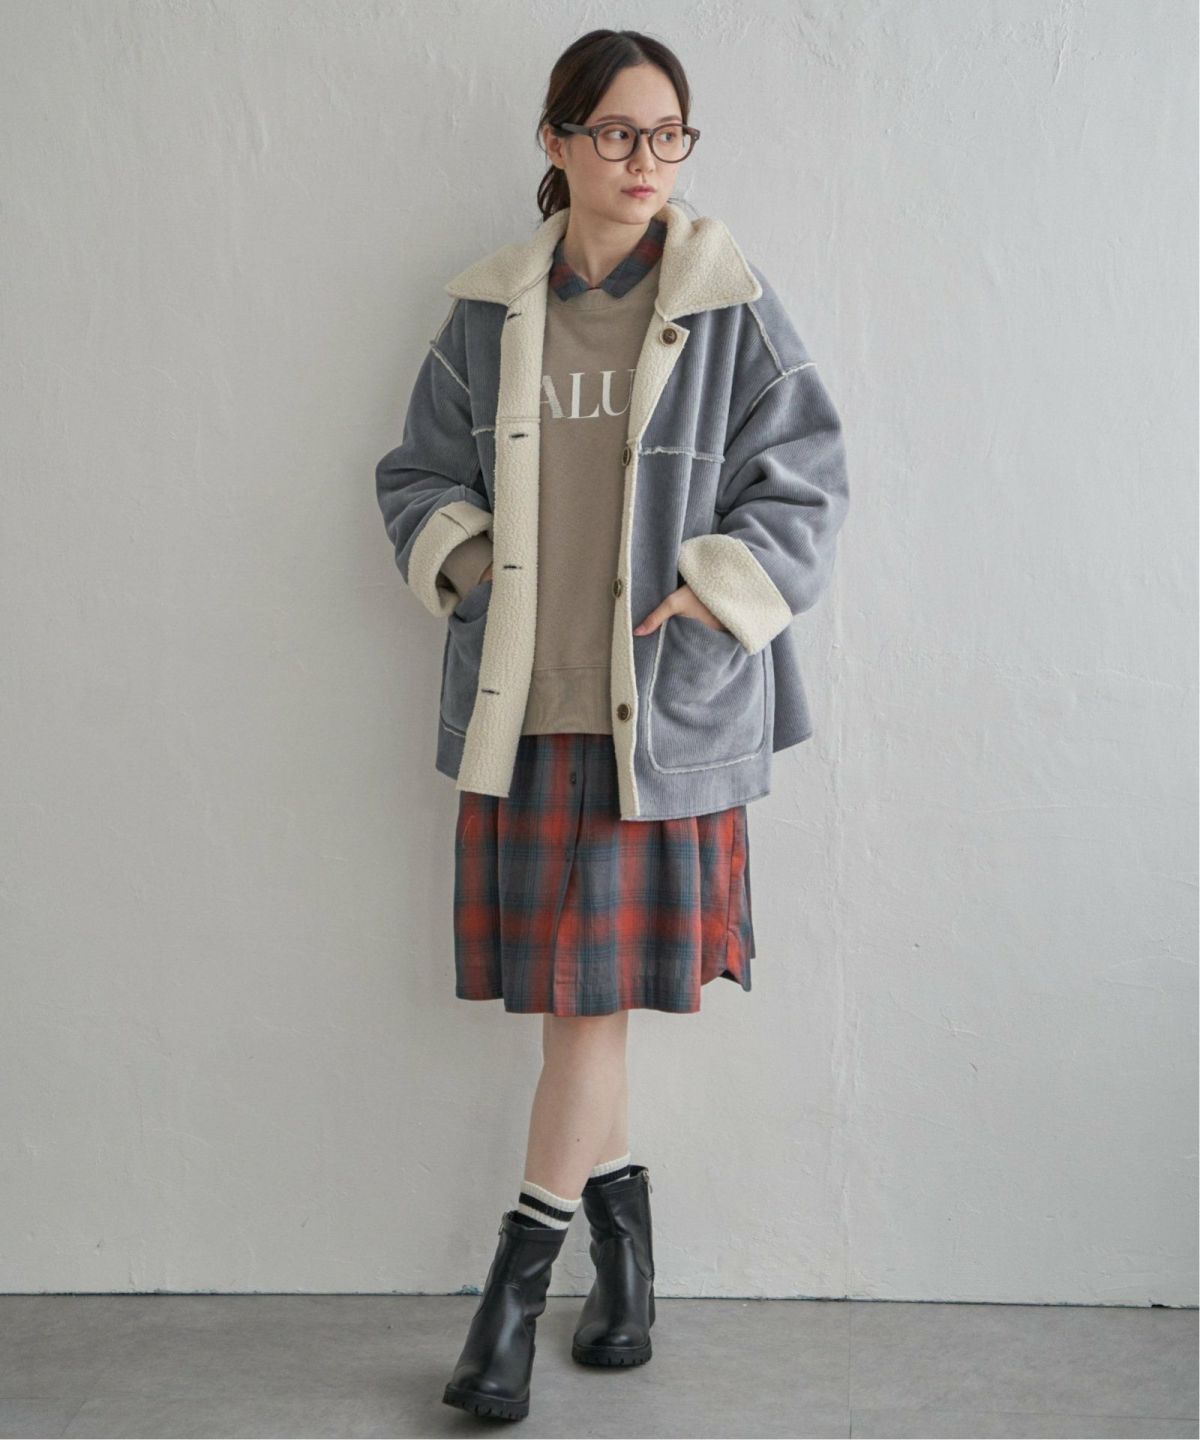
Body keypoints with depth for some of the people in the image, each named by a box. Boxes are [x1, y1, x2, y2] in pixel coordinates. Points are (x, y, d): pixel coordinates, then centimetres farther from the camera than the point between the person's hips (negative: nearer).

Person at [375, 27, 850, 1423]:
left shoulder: (730, 309, -1)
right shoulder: (489, 312, 7)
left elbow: (803, 491, -1)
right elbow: (417, 472, 16)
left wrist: (699, 601, -9)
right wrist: (461, 561, 0)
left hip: (662, 713, -3)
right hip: (520, 705, 3)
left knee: (596, 987, -1)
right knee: (567, 989, 9)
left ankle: (518, 1272, 14)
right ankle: (621, 1215, 30)